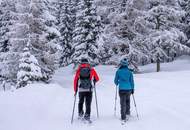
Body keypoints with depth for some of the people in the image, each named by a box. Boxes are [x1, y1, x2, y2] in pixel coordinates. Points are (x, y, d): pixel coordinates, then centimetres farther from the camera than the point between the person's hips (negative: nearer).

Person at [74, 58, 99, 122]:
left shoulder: (79, 70, 6)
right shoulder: (91, 69, 5)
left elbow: (75, 80, 4)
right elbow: (97, 79, 10)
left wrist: (75, 90, 10)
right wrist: (94, 81, 32)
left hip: (81, 90, 1)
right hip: (89, 90, -1)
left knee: (81, 102, 21)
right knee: (88, 104, 3)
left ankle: (80, 114, 15)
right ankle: (87, 116, -6)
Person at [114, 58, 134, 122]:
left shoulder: (118, 71, -5)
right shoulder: (129, 72, 0)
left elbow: (116, 80, 4)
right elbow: (132, 81, 6)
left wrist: (117, 84, 27)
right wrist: (132, 89, 17)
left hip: (122, 89, -2)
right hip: (128, 89, 2)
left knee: (123, 103, 3)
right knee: (127, 101, 23)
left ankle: (123, 118, 1)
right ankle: (127, 113, 23)